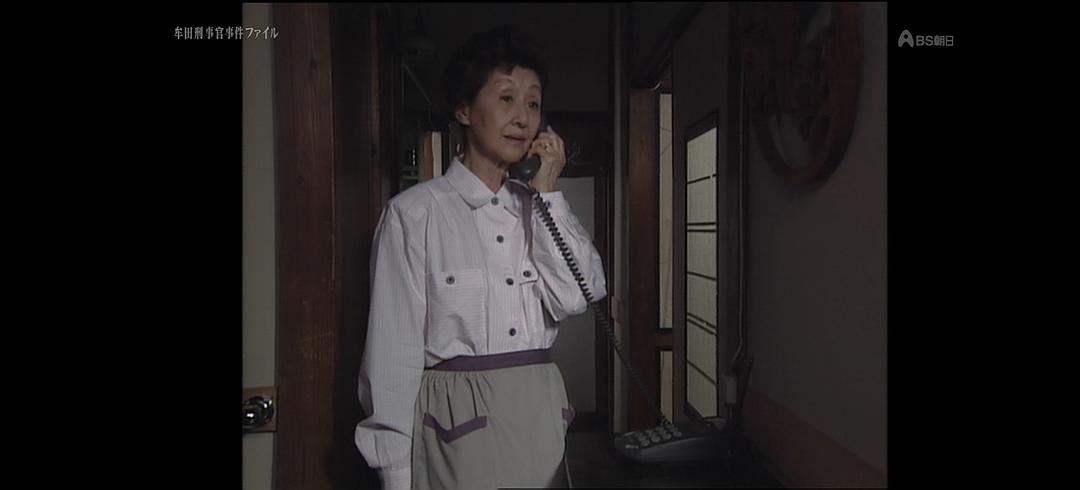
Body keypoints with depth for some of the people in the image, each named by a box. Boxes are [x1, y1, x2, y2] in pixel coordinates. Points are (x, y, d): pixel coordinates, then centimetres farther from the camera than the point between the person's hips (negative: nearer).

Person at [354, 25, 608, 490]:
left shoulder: (535, 208, 8)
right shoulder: (415, 212, -9)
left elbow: (575, 298, -6)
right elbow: (394, 350, -8)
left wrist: (548, 191, -7)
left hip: (541, 414, 5)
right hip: (458, 424, -5)